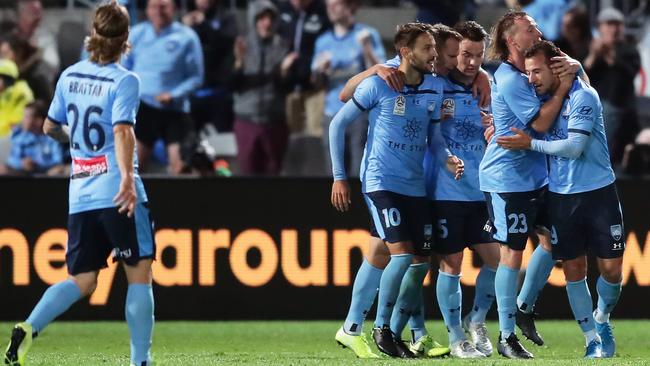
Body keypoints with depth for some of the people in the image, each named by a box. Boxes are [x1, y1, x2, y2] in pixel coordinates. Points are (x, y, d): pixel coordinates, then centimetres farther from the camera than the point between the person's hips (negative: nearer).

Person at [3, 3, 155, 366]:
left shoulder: (70, 76, 11)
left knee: (82, 281, 9)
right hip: (118, 193, -6)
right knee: (140, 275, 3)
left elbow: (51, 127, 22)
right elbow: (123, 131, -22)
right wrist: (128, 177, -32)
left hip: (80, 196, 6)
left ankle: (29, 328, -14)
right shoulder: (124, 81, -7)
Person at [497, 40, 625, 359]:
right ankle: (592, 338, 15)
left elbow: (574, 147, -22)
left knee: (611, 269, -2)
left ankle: (601, 319, 25)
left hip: (598, 192, -5)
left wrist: (530, 144, -17)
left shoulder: (583, 96, -15)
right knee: (573, 269, 3)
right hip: (561, 196, 5)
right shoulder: (542, 98, 3)